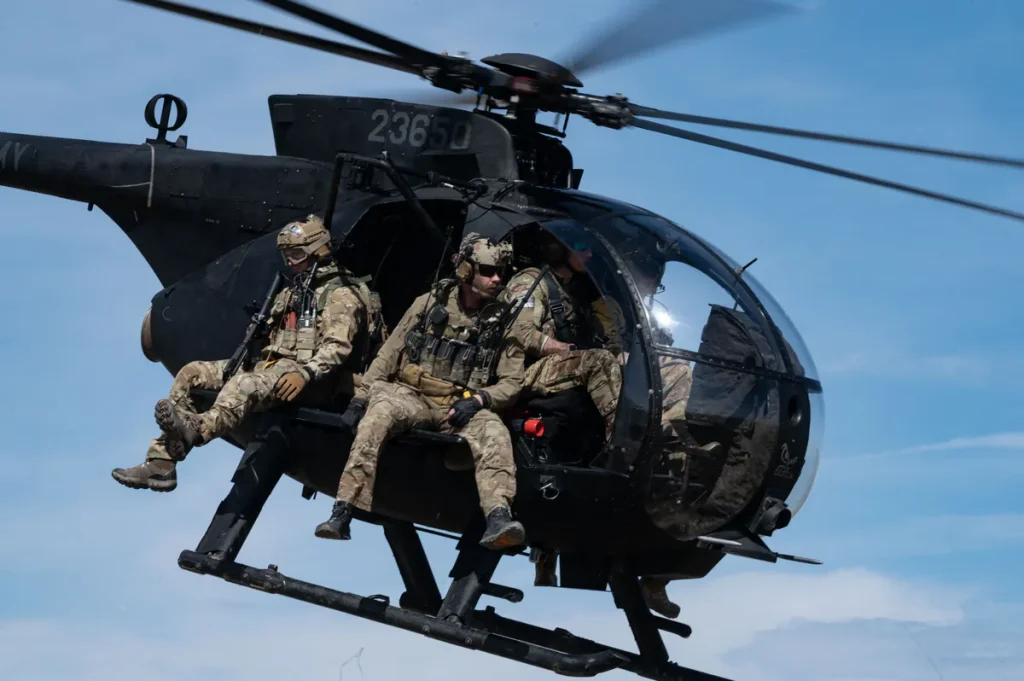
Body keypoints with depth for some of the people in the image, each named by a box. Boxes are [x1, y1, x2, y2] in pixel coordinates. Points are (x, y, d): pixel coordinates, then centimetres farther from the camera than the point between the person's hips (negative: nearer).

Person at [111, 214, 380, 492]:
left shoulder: (341, 295, -4)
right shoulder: (291, 292, 24)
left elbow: (338, 347, -18)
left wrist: (304, 374, -33)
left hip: (311, 379, -9)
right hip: (270, 365, 9)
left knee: (245, 384, -39)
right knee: (190, 374, -1)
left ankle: (196, 429, -68)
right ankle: (160, 464, -11)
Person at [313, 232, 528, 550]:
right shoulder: (429, 303, 6)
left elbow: (512, 383, 4)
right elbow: (388, 355, 8)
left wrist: (477, 400, -15)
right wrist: (359, 398, -1)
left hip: (460, 407, 1)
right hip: (410, 395, -1)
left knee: (494, 432, -32)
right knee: (380, 412, -34)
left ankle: (498, 519, -49)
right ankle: (341, 514, -38)